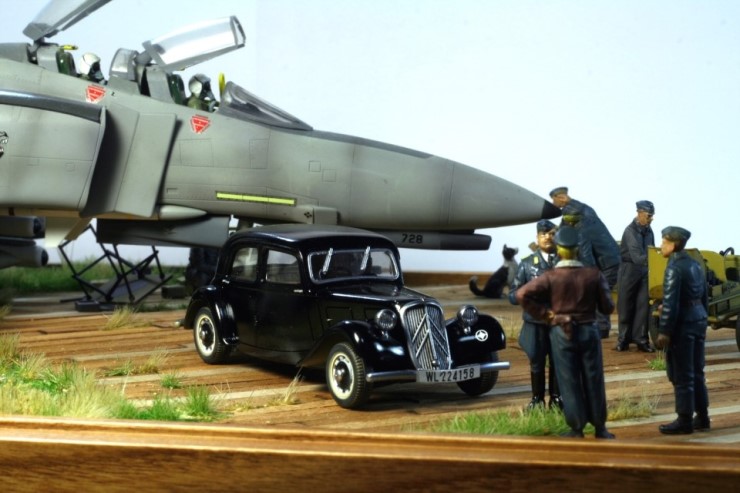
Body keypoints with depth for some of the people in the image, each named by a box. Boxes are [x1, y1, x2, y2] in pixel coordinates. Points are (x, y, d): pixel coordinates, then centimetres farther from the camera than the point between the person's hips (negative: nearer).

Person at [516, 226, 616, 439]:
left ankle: (576, 429, 11)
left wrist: (545, 314, -9)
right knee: (593, 380, 11)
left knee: (569, 381, 6)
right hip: (589, 331, 1)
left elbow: (522, 294, -18)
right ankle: (599, 427, 19)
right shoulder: (594, 274, -7)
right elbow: (607, 307, -2)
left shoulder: (550, 277, -11)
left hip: (561, 333, -1)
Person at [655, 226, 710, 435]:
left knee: (681, 376, -1)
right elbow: (704, 296, 15)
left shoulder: (674, 268, -16)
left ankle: (685, 421, 3)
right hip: (699, 319, 9)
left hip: (682, 324, -9)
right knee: (696, 373, 15)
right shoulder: (695, 265, 10)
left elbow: (670, 302, -20)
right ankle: (702, 418, 21)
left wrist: (664, 331, -17)